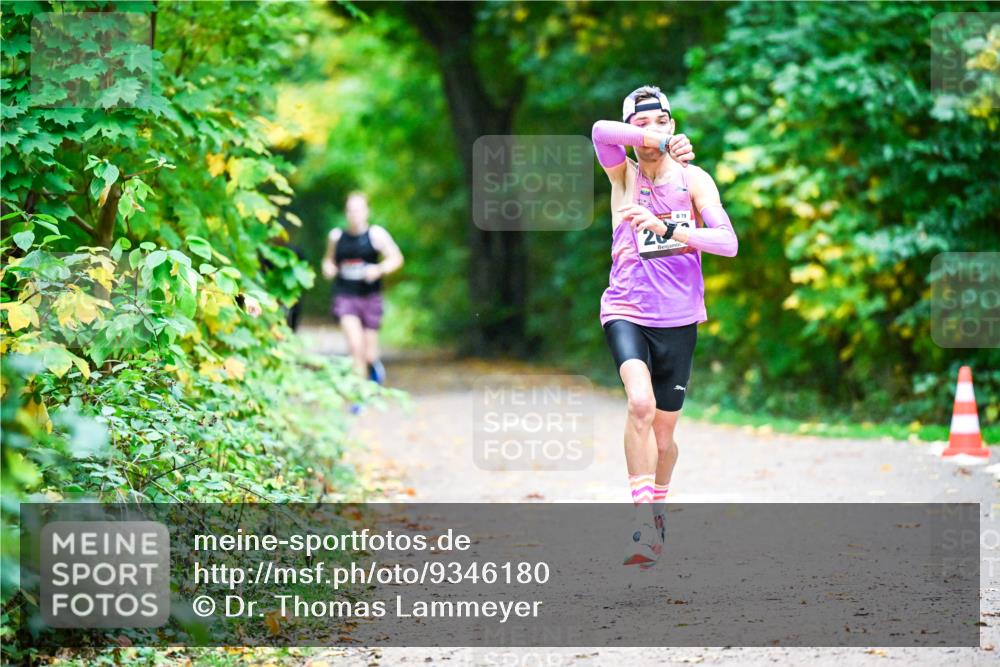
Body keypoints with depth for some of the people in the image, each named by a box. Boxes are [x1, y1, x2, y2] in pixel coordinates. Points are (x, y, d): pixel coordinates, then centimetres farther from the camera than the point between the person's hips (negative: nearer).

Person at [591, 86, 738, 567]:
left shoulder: (694, 180, 0)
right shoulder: (623, 175, 1)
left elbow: (728, 243, -14)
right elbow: (601, 132, -22)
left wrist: (667, 227, -25)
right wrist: (664, 143, -19)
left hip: (678, 320, 2)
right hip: (626, 312, -1)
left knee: (663, 433, 11)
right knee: (640, 404, -28)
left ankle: (658, 502, 40)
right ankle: (643, 520, -28)